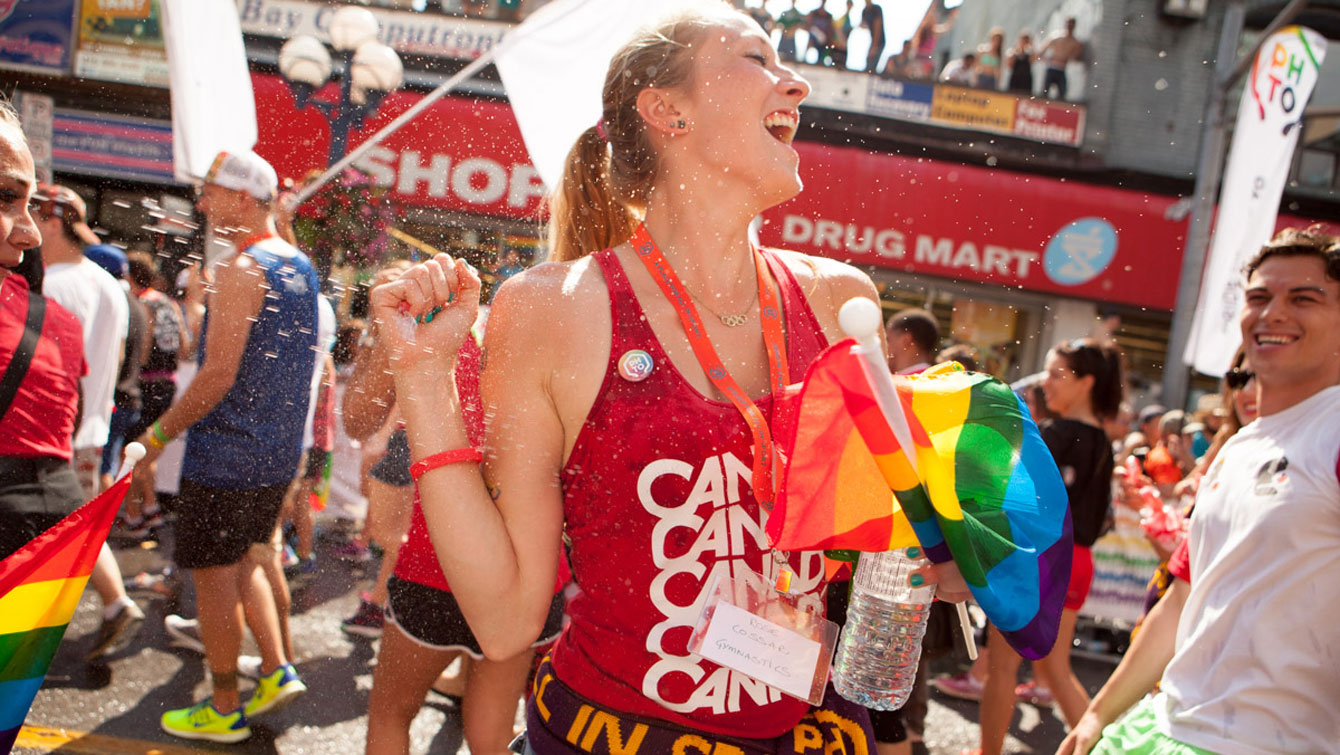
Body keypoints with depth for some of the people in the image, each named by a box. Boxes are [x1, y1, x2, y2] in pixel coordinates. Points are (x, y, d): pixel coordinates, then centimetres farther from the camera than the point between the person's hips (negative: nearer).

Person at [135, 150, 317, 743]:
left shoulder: (240, 269, -18)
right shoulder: (300, 266, 10)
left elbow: (219, 373, -22)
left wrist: (158, 435, -13)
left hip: (225, 454, -8)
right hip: (278, 451, 9)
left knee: (213, 574, 5)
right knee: (245, 561, 22)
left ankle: (224, 709, 17)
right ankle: (277, 670, 21)